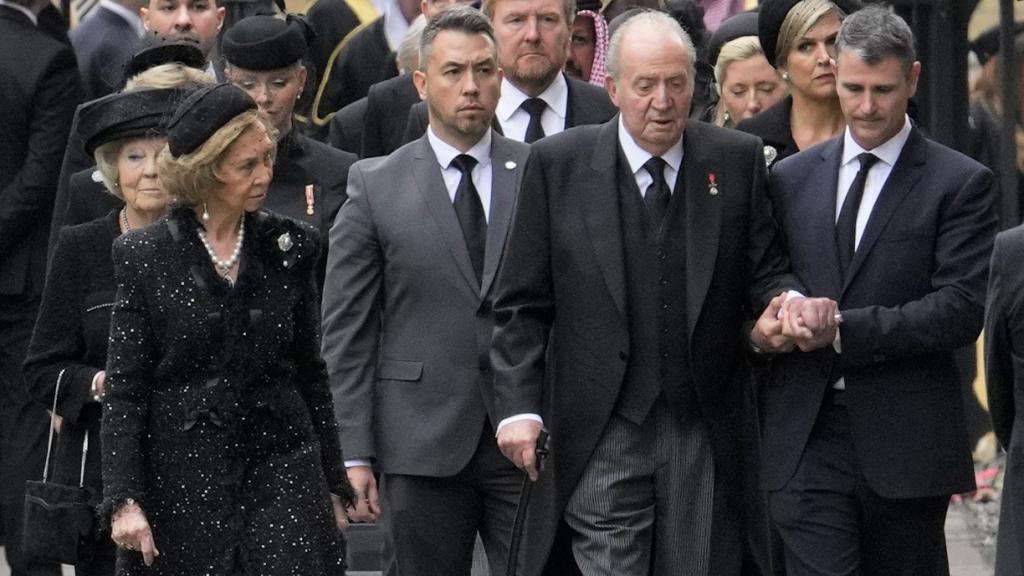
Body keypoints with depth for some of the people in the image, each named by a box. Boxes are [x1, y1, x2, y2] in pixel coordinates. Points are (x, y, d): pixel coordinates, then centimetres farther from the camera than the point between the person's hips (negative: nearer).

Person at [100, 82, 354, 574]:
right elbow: (123, 391, -2)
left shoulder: (290, 247, 7)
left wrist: (334, 484, 13)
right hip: (181, 474, -1)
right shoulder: (144, 256, -2)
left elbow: (311, 372, 13)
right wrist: (124, 500, -10)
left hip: (280, 466, 2)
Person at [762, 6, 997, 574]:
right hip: (807, 439, 2)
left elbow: (962, 309, -10)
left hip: (905, 442, -2)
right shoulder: (791, 178, 14)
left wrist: (844, 330, -16)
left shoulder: (959, 183, 0)